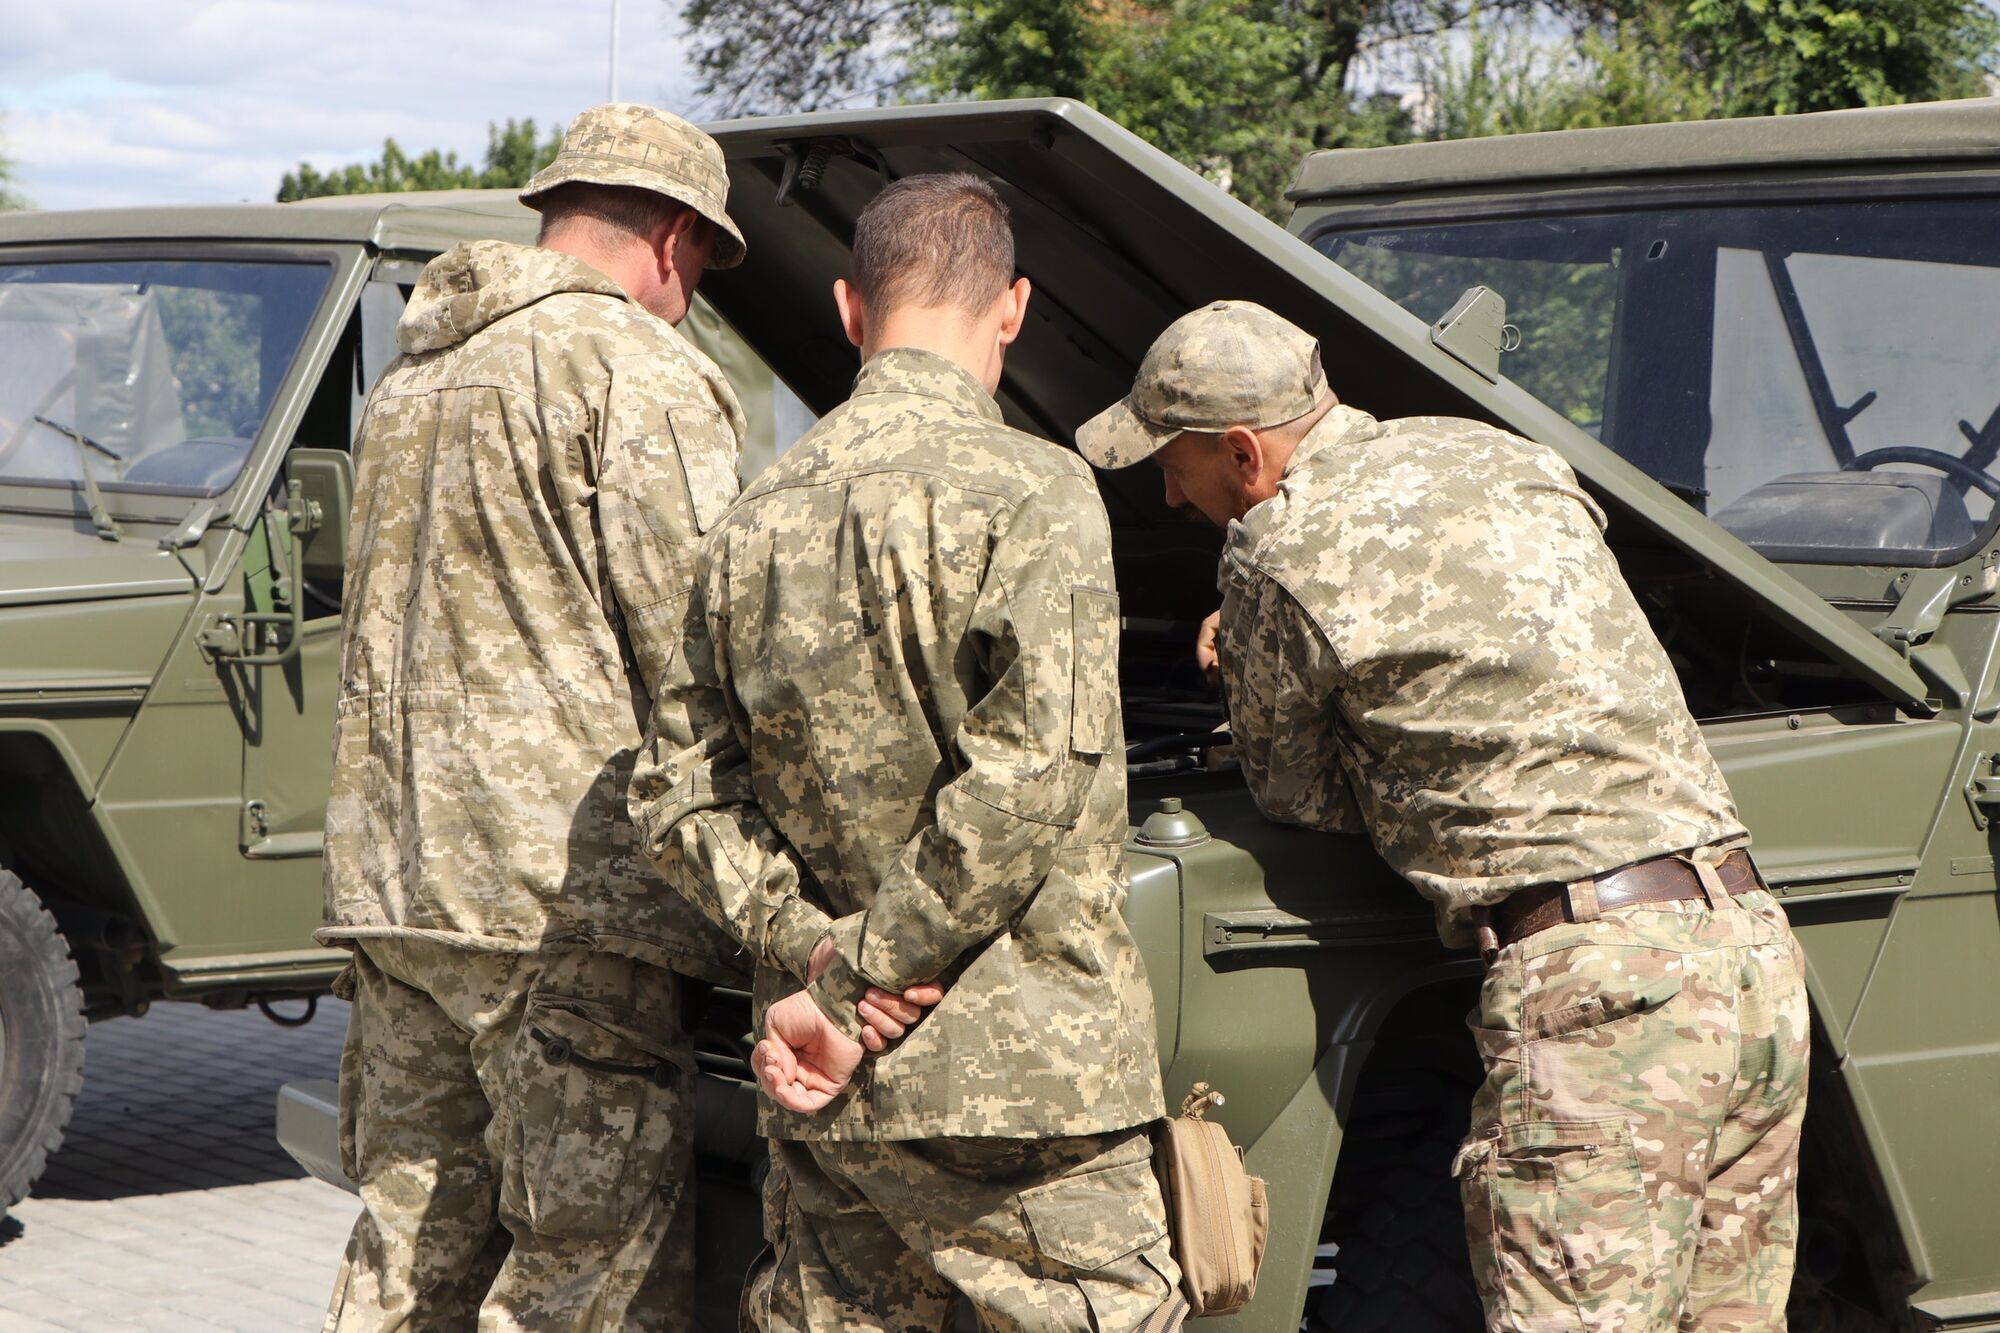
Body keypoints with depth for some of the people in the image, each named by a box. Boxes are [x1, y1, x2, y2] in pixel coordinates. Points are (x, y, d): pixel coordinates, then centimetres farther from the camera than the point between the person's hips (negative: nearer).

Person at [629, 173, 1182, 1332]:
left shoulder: (761, 516, 9)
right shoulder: (1029, 492, -10)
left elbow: (678, 794, 7)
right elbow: (1024, 787, -18)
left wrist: (807, 949, -3)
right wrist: (853, 987, -12)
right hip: (1022, 1069, -6)